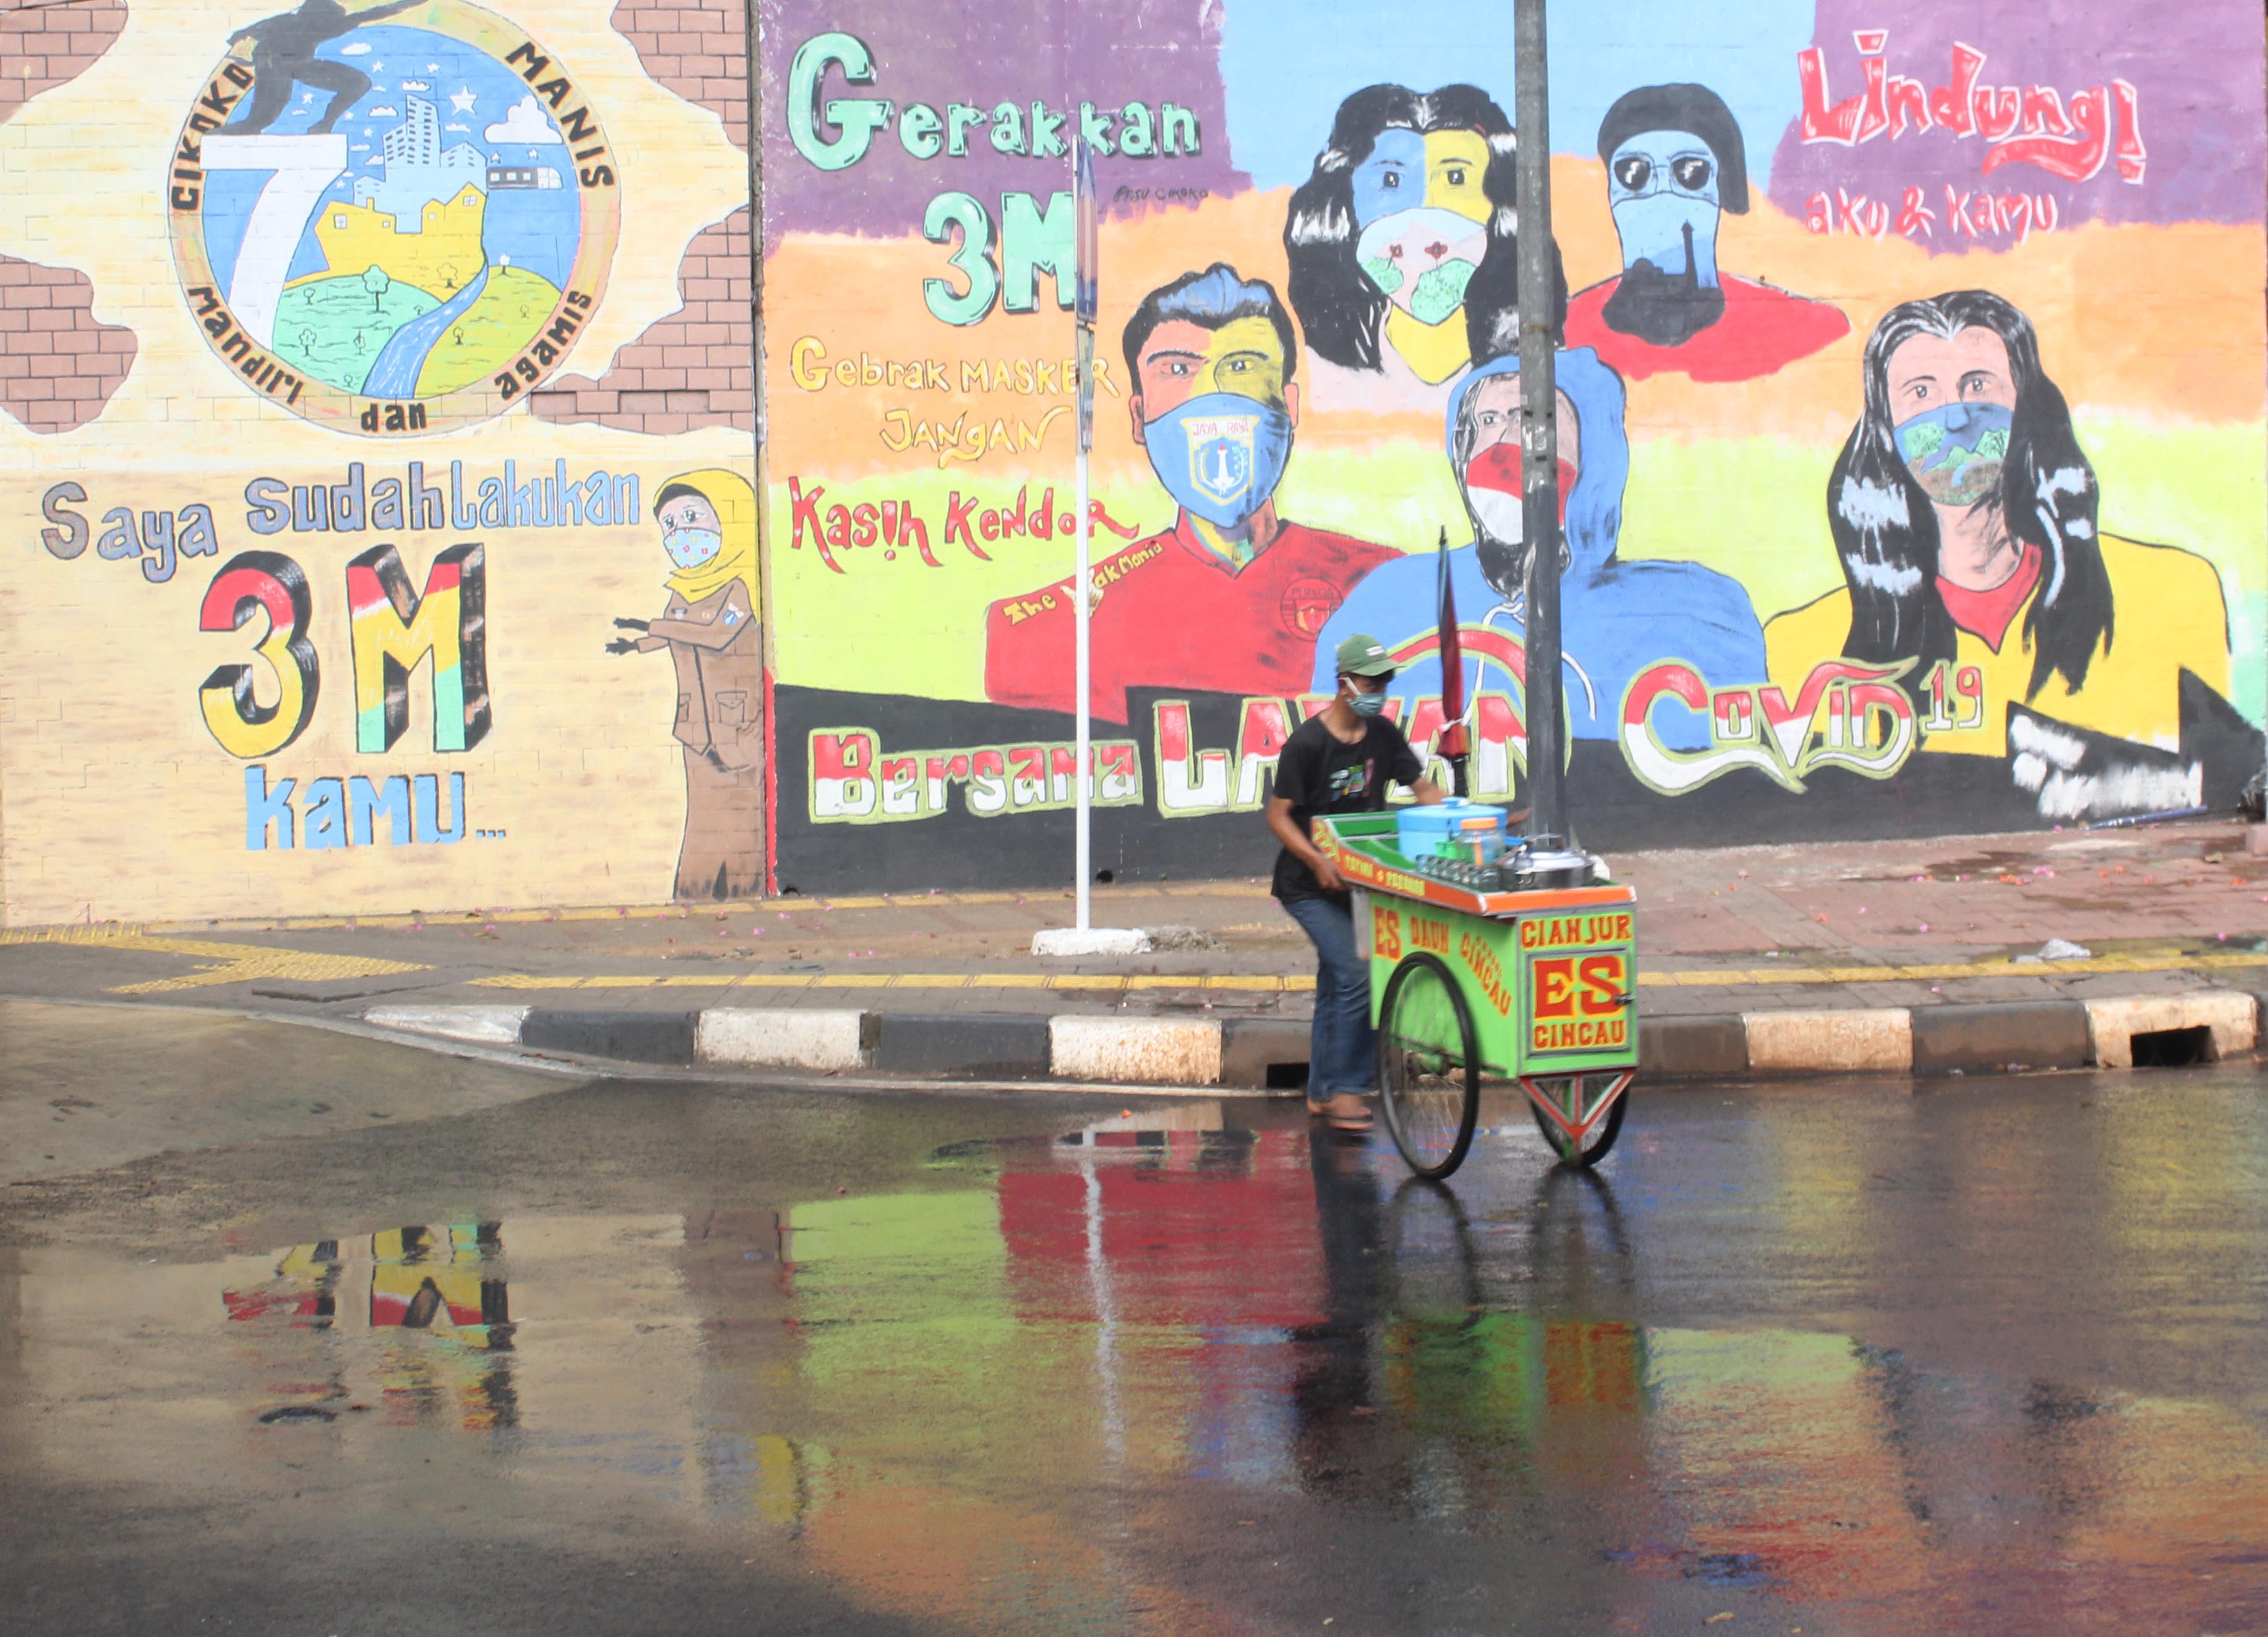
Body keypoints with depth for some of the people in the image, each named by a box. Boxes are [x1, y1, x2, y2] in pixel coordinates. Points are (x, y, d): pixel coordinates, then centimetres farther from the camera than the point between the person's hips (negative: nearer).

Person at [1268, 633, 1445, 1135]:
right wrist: (1317, 861, -28)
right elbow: (1278, 815, -15)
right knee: (1357, 975, -19)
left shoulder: (1383, 735, 3)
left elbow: (1421, 787, 9)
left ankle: (1322, 1093, 22)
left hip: (1357, 880, 7)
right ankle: (1345, 1090, -14)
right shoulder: (1307, 744, -17)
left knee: (1336, 986, 13)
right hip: (1310, 885, -7)